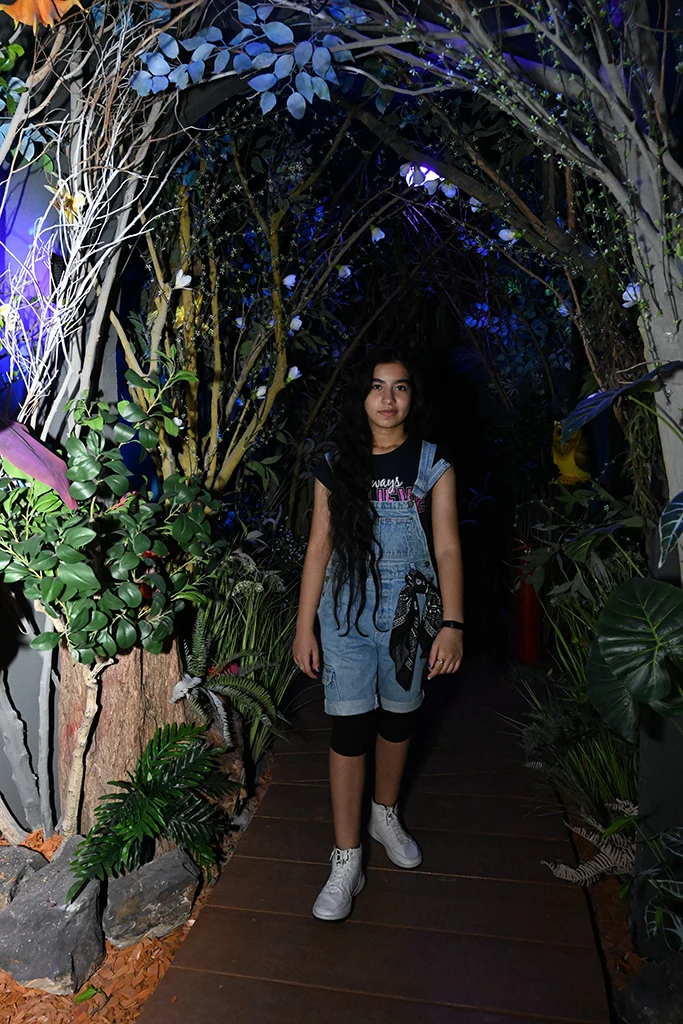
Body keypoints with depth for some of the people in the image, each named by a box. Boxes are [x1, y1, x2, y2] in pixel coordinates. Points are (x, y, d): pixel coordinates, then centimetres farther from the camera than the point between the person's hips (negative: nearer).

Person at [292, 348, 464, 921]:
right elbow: (319, 548, 3)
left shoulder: (432, 464, 1)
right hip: (347, 613, 0)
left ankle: (385, 814, 41)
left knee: (398, 718, 15)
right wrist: (304, 627, 0)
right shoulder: (336, 467, 3)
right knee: (350, 727, -1)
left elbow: (447, 548, -3)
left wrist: (451, 624, -12)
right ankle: (347, 860, 13)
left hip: (409, 614, 1)